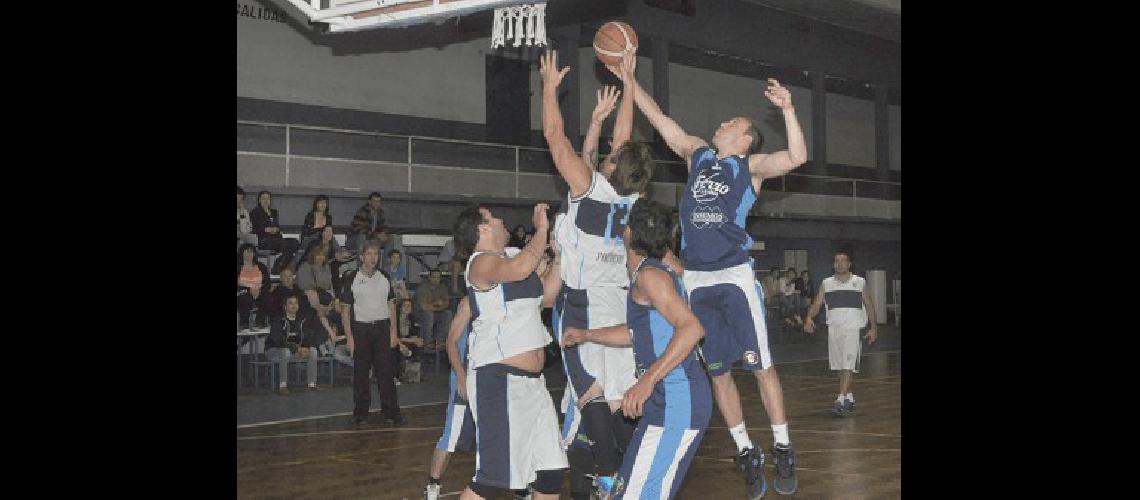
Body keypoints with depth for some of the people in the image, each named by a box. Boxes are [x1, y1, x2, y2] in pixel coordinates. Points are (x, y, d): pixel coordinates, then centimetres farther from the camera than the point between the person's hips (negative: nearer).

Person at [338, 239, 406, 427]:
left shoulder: (384, 277, 10)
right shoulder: (352, 278, 0)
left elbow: (391, 305, 14)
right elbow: (345, 309, 0)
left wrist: (393, 332, 6)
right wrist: (349, 337, -7)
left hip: (382, 328, 2)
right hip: (360, 328, -2)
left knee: (386, 371, -3)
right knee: (360, 372, 3)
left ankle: (391, 413, -2)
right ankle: (361, 412, 13)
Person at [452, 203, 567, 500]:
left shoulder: (509, 258, 16)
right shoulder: (482, 262, -11)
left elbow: (545, 295, 23)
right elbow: (519, 269, -32)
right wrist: (541, 230, -18)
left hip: (530, 381, 9)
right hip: (499, 378, -9)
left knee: (551, 470, 12)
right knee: (494, 476, -10)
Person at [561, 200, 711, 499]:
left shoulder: (649, 274, -14)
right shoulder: (653, 272, 17)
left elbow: (692, 328, -26)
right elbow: (639, 332, 31)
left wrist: (648, 380, -29)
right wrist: (586, 336, 39)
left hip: (676, 404, -10)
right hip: (668, 400, 10)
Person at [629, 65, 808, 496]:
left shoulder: (751, 166, 4)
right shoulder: (697, 154, 15)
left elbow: (797, 157, -13)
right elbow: (657, 117, 16)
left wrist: (787, 109, -20)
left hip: (734, 276, -4)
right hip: (696, 280, 4)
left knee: (761, 366, -5)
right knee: (717, 373, 6)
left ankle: (783, 452, 6)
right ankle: (746, 454, 16)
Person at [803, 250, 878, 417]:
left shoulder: (860, 282, 3)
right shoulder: (826, 283, 8)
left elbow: (869, 305, 9)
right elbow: (816, 303, 3)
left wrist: (873, 328, 6)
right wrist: (809, 318, -16)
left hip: (853, 328, -3)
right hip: (833, 327, 4)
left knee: (848, 366, -15)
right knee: (840, 367, 10)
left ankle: (841, 400, -20)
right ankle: (849, 398, 25)